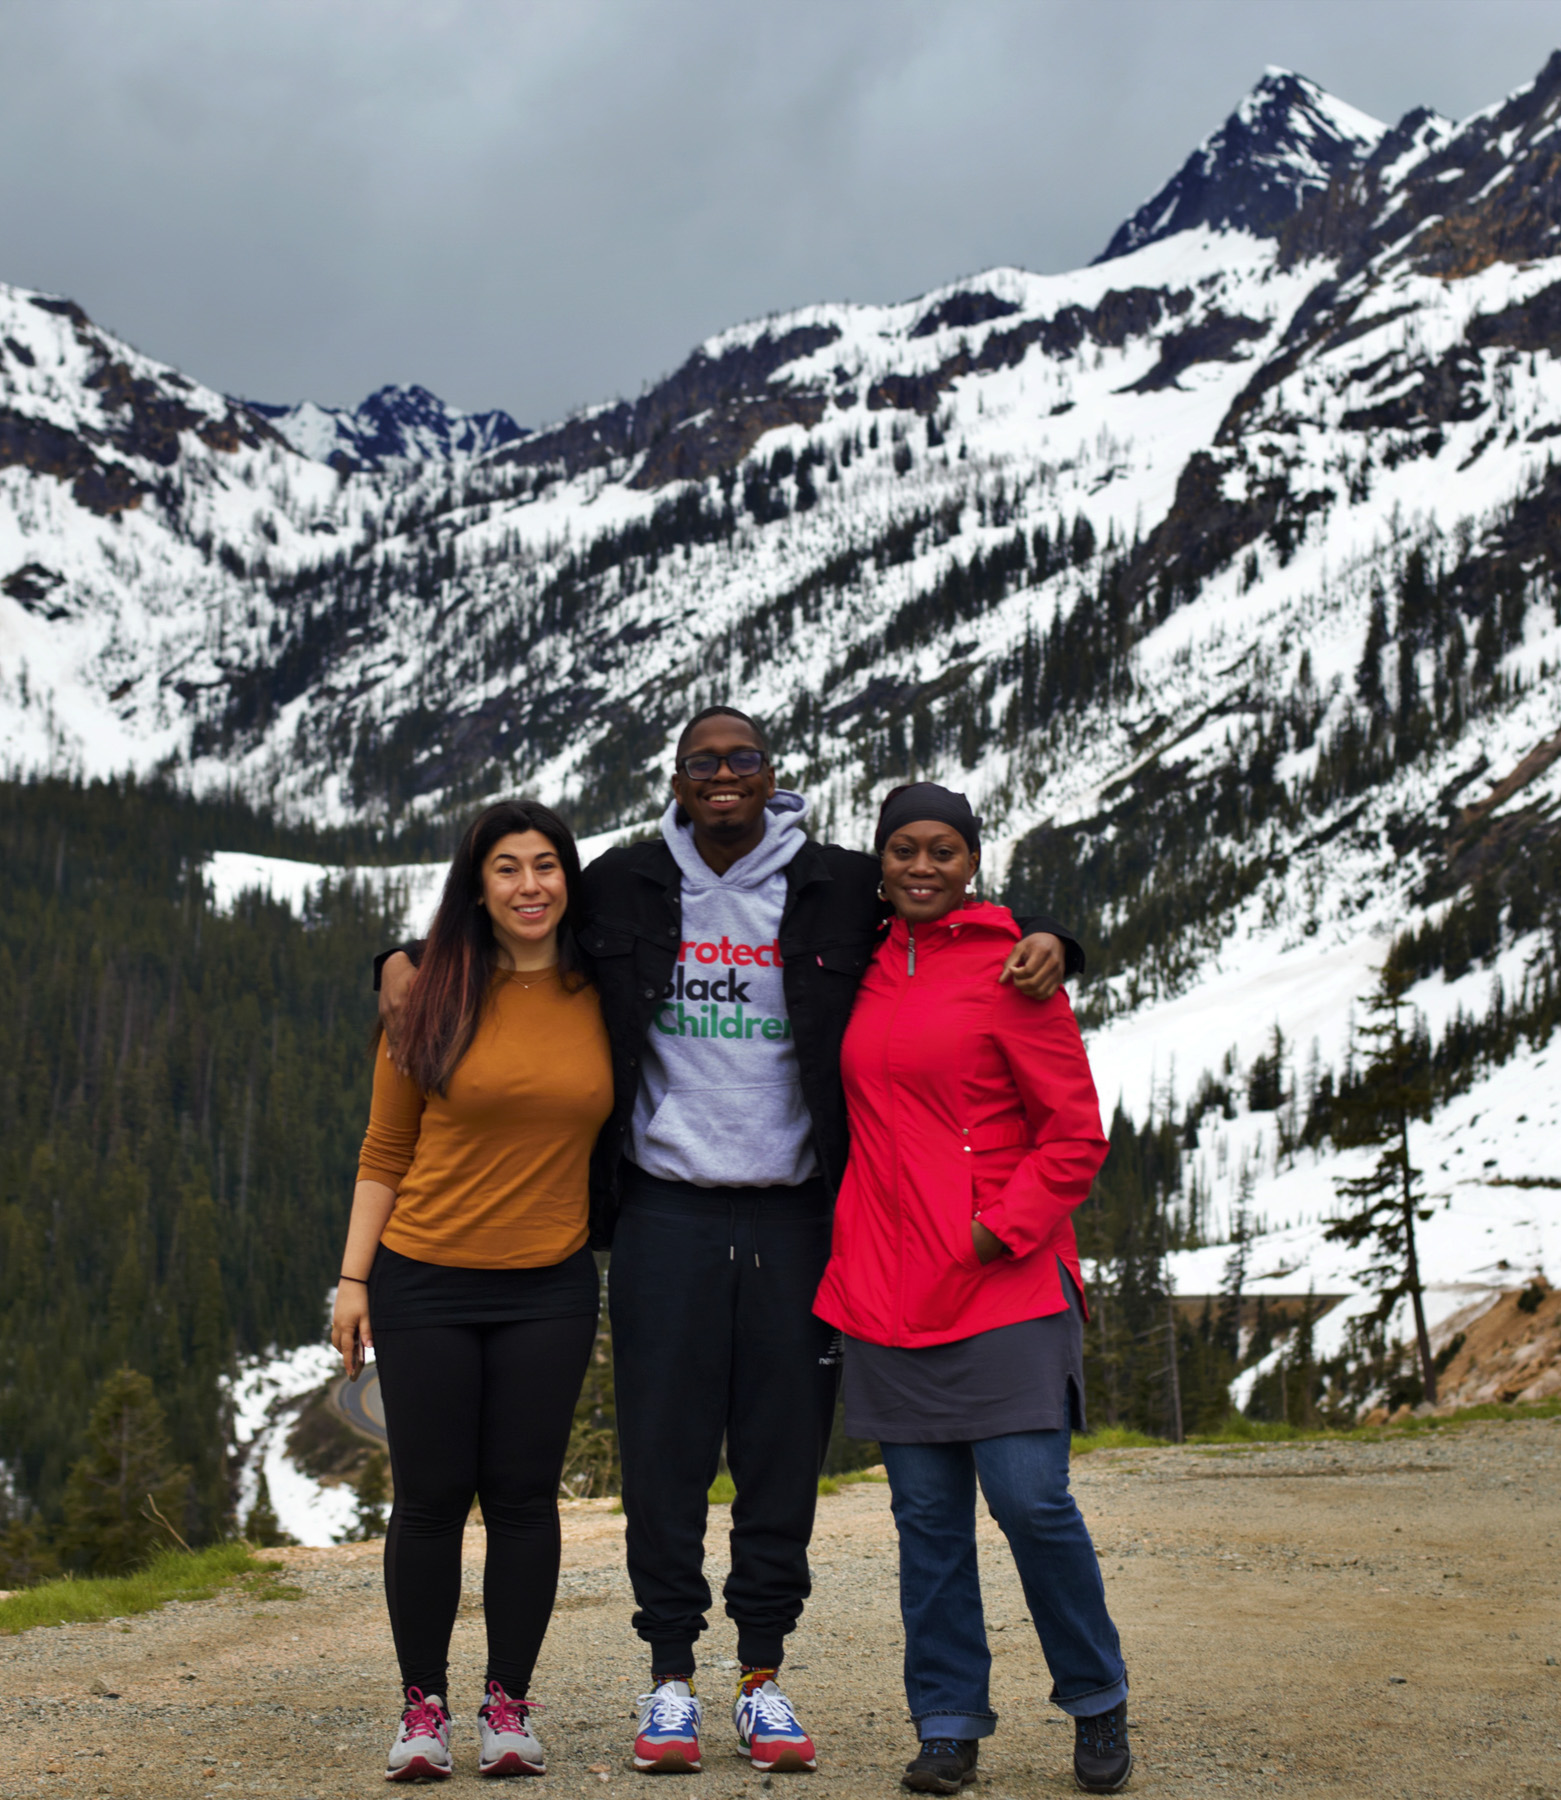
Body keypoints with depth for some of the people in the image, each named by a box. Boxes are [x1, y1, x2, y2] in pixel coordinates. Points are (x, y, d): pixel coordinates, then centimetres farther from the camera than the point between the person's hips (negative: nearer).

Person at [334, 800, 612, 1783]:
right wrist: (355, 1276, -1)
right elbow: (386, 1151, 2)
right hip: (425, 1282, -1)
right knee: (431, 1497, 4)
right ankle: (423, 1706, 18)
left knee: (524, 1494, 5)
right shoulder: (433, 1000, -2)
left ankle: (510, 1704, 19)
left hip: (550, 1288, 1)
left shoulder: (603, 1000, 2)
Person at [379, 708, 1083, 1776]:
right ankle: (671, 1677, 14)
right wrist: (408, 961, 5)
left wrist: (1045, 945, -5)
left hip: (792, 1214, 0)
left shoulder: (837, 889, 5)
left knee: (784, 1448, 4)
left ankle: (764, 1676, 18)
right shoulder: (624, 888, 7)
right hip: (666, 1210, 0)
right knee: (665, 1448, 1)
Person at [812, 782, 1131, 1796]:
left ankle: (1098, 1702, 16)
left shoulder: (1008, 970, -3)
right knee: (927, 1513, 7)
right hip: (886, 1285, 5)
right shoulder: (864, 972, 12)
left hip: (1005, 1283, -4)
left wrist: (1006, 1228, -14)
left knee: (1031, 1499, -7)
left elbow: (1077, 1132, -4)